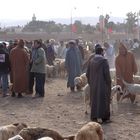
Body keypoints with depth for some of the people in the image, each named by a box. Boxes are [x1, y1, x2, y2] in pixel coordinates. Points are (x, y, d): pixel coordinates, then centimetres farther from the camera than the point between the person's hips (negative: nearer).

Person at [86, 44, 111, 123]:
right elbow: (107, 74, -14)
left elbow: (88, 74, 7)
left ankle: (94, 117, 15)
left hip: (93, 85, 5)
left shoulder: (91, 61, 3)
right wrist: (109, 83, -4)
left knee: (94, 101, 12)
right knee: (103, 100, 5)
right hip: (103, 85, -5)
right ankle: (104, 118, 9)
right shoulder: (104, 61, -13)